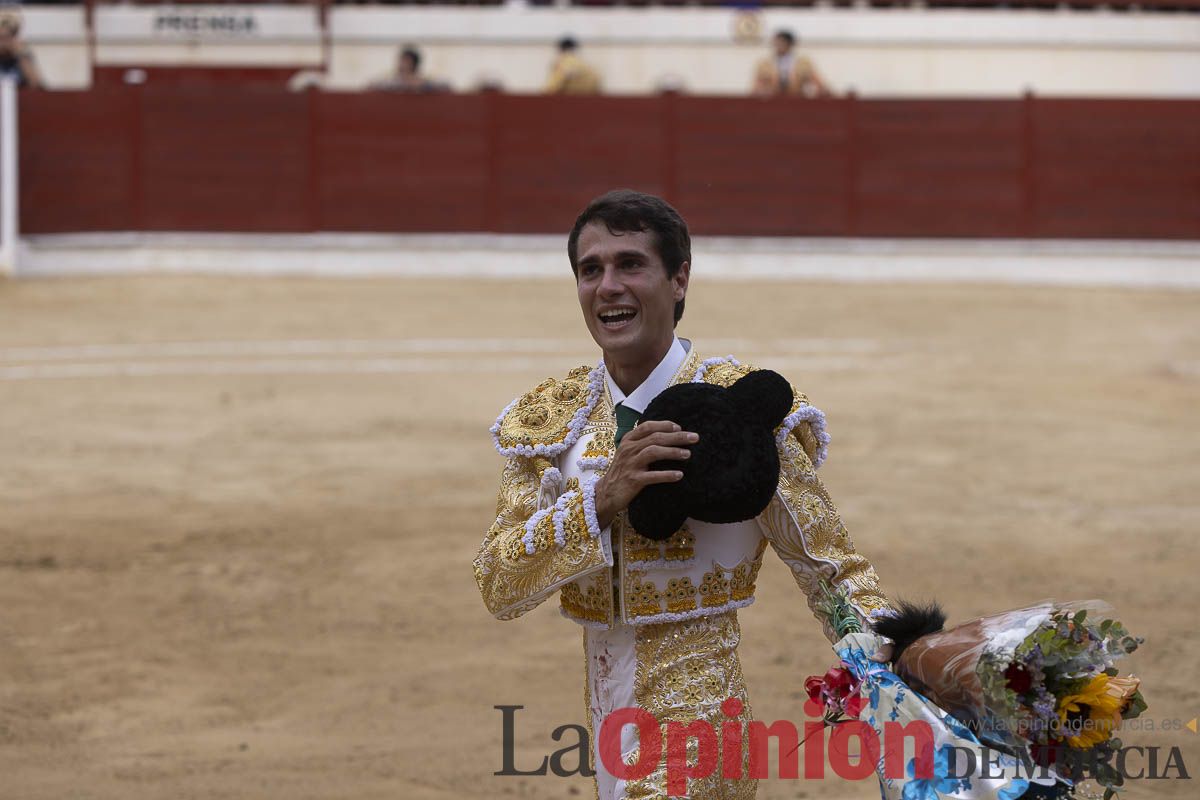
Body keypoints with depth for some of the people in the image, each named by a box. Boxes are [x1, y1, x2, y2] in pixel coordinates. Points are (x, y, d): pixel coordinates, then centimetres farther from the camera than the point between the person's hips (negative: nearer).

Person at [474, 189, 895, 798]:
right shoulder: (549, 420, 3)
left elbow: (832, 571, -8)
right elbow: (497, 588, -6)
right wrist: (603, 499, -21)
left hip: (699, 724, -5)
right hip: (609, 728, 5)